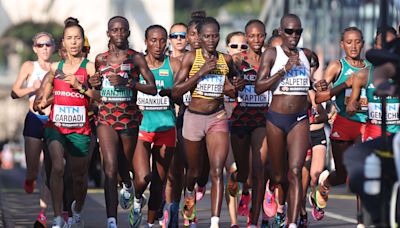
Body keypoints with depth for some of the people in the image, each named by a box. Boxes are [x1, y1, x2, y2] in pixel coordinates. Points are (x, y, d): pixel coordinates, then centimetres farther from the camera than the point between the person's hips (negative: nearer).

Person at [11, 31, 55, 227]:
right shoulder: (29, 66, 2)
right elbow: (14, 93, 1)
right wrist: (32, 88, -15)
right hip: (34, 120, -1)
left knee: (50, 168, -3)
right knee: (33, 169, -4)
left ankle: (43, 212, 3)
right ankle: (29, 179, 34)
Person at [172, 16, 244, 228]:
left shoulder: (225, 60, 3)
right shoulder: (191, 57, -6)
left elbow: (232, 92, 23)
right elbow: (176, 91, -12)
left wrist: (236, 86, -2)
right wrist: (201, 72, -19)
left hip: (218, 117, 1)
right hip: (194, 117, -1)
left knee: (217, 171, -14)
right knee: (195, 170, 16)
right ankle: (189, 194, 51)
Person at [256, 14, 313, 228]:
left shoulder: (306, 55, 9)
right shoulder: (271, 54, -2)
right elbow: (258, 87, -12)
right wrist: (284, 70, -19)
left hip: (300, 120, 1)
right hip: (276, 118, -1)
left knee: (295, 172, -14)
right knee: (279, 175, 9)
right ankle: (271, 187, 46)